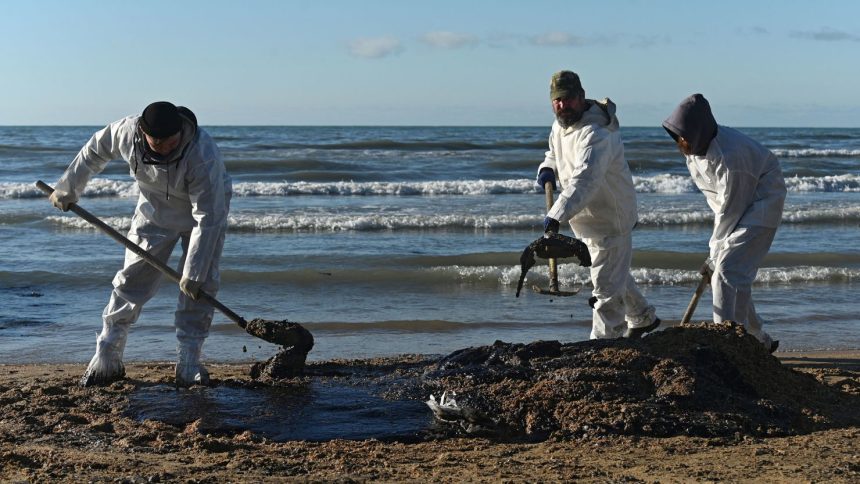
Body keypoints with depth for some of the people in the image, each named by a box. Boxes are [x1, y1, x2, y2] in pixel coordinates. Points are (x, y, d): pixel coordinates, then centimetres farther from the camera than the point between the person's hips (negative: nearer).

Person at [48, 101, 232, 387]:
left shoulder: (203, 156, -41)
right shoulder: (127, 131, -28)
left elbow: (207, 218, -37)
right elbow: (94, 151, -5)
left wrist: (194, 273, -35)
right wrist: (67, 189, 5)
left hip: (208, 208, -3)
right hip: (154, 212, 3)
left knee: (199, 286, -12)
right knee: (131, 281, 1)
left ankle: (189, 364, -4)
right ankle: (107, 358, 8)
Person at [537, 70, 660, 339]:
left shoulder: (596, 134, -30)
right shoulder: (559, 126, 2)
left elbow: (585, 180, -44)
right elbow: (554, 153, 23)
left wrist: (557, 215, -56)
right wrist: (547, 169, -2)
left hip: (610, 219, -10)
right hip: (587, 219, 10)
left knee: (606, 286, -7)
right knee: (615, 273, 27)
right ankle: (643, 319, 47)